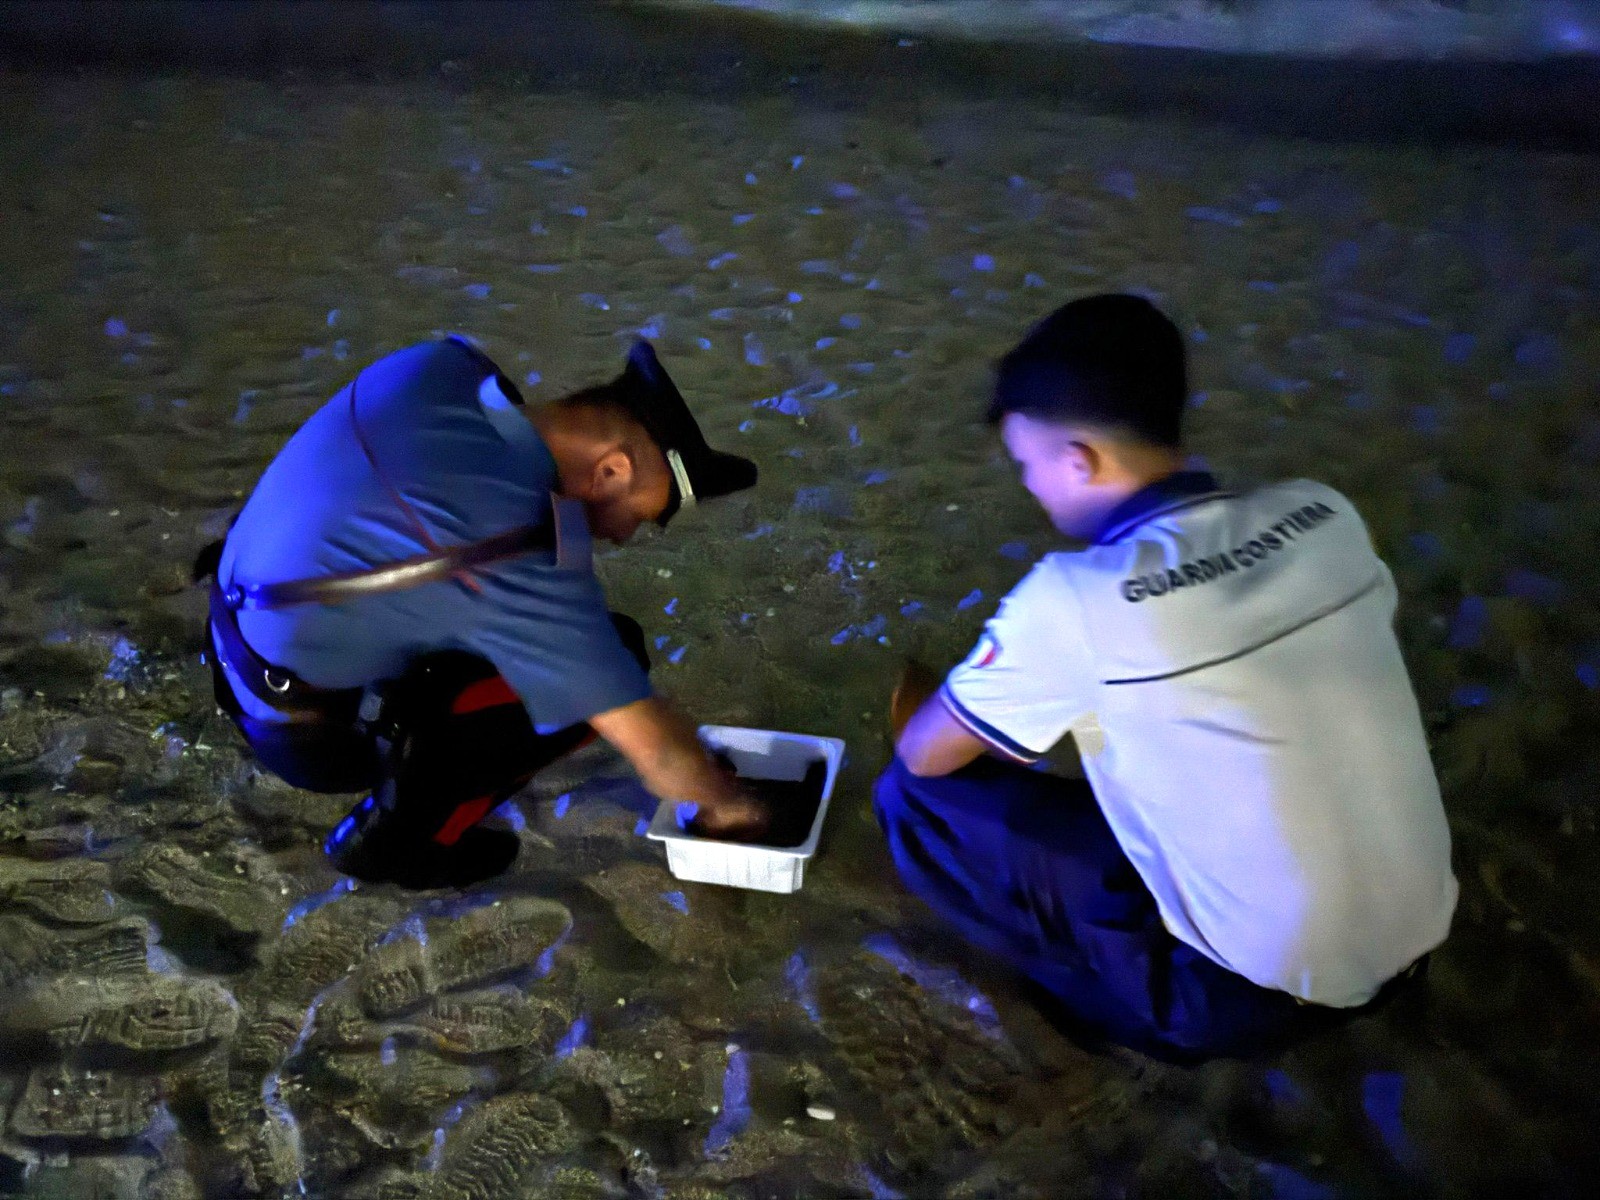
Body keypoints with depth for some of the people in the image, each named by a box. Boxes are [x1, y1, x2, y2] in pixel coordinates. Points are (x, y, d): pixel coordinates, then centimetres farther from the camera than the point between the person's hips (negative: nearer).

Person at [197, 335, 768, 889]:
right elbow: (656, 752, -21)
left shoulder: (441, 365, -11)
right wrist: (727, 803, -2)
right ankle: (396, 837, 1)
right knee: (616, 656, -12)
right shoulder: (527, 560, -29)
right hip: (307, 736, -7)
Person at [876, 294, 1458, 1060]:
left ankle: (1171, 1012, 7)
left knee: (916, 799, -2)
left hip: (1263, 991, -6)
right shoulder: (1324, 514, -5)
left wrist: (921, 705, 15)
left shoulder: (1077, 598, -23)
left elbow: (922, 755, -9)